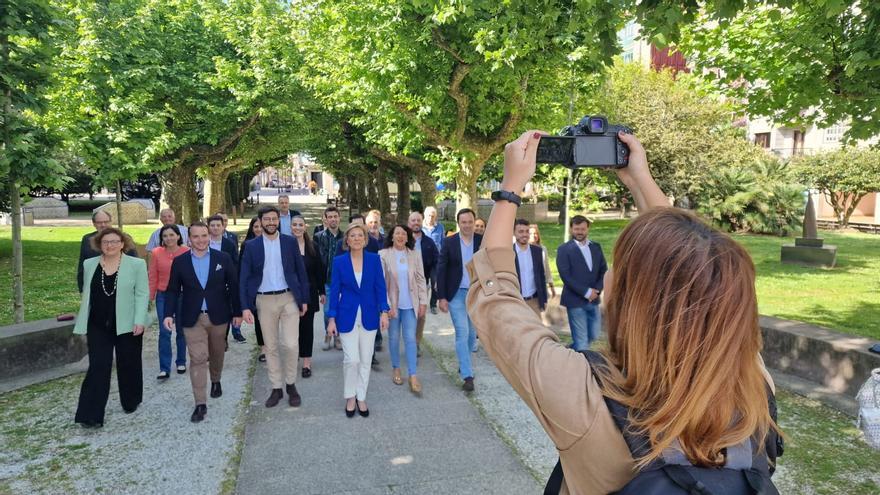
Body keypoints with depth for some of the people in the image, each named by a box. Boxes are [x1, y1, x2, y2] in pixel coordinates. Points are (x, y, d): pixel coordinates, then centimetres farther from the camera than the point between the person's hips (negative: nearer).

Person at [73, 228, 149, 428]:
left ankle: (131, 402, 33)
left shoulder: (136, 264, -5)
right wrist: (82, 325, 11)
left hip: (127, 325, -2)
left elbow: (142, 294, -6)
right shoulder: (89, 264, 6)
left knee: (128, 366, 12)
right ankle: (91, 415, 1)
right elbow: (87, 296, 11)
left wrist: (139, 320, -15)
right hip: (98, 327, 2)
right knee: (98, 368, -3)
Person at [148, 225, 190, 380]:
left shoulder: (187, 252, -8)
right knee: (164, 332, 0)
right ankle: (164, 368, 4)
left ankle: (181, 362, 29)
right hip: (163, 296, 1)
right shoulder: (156, 253, -2)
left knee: (181, 331, 13)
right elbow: (152, 277, 2)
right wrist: (150, 297, 1)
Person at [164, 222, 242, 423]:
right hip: (192, 318, -1)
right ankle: (200, 403, -1)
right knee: (197, 359, -5)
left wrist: (237, 312, 2)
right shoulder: (179, 262, -1)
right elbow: (173, 290, 2)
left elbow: (233, 286, 2)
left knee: (217, 354, 18)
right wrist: (169, 314, -10)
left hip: (218, 316, 1)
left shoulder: (223, 258, -2)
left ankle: (216, 382, 46)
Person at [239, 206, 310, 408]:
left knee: (291, 344, -7)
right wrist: (245, 306, -6)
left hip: (289, 298, -1)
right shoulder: (251, 246, 2)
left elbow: (301, 271, 5)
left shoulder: (290, 242, 2)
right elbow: (245, 278, 1)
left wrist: (304, 299, 2)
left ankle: (291, 385, 14)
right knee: (270, 347, 8)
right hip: (264, 301, 1)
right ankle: (276, 388, 21)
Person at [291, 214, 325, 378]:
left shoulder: (312, 247, 2)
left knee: (307, 326, 3)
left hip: (309, 292, 1)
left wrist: (322, 292, 4)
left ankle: (306, 361, 7)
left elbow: (319, 271, 6)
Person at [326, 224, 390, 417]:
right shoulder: (339, 261, -4)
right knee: (352, 359, -6)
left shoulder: (374, 259, -2)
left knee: (366, 359, 8)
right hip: (347, 316, -2)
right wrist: (331, 319, -4)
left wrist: (384, 312, -5)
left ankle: (361, 397, 25)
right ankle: (350, 396, 17)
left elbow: (380, 287, 1)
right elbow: (334, 290, -1)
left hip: (369, 316, 2)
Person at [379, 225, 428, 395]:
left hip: (410, 304, 1)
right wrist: (386, 305, -11)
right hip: (392, 304, -1)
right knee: (394, 338, 12)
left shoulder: (415, 255, 1)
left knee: (410, 339, -1)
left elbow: (421, 279, 4)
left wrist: (423, 302, 1)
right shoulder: (383, 255, -6)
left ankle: (413, 377, 1)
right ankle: (396, 369, 29)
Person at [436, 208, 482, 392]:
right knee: (462, 333, -6)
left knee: (472, 332, 14)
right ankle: (467, 375, -2)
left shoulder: (483, 242, -2)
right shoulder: (449, 242, -5)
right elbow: (441, 270, -4)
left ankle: (464, 363, 37)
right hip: (457, 294, -2)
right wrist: (441, 297, -7)